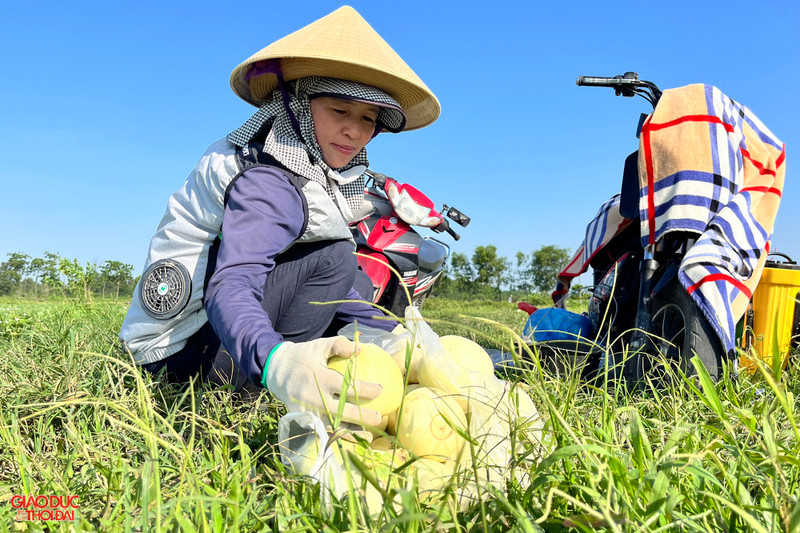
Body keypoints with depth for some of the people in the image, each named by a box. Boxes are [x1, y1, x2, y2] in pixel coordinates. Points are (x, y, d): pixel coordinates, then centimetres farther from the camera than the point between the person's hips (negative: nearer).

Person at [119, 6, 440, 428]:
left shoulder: (314, 171, 6)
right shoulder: (267, 183, -23)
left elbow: (338, 291, 4)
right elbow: (229, 287, -38)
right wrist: (275, 362, -58)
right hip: (179, 347, -9)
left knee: (357, 287, 12)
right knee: (335, 259, -21)